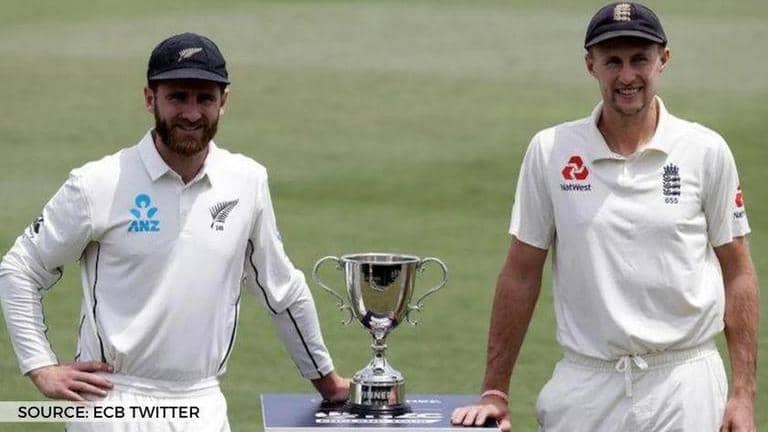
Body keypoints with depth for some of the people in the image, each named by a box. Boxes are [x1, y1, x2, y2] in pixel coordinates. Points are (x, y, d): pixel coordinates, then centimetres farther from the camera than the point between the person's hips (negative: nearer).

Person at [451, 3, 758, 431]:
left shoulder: (707, 152, 2)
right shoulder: (550, 151, 3)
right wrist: (495, 393, 5)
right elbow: (521, 274, 7)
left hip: (683, 385, -1)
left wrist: (743, 394, -1)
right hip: (585, 386, 1)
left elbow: (738, 274, 5)